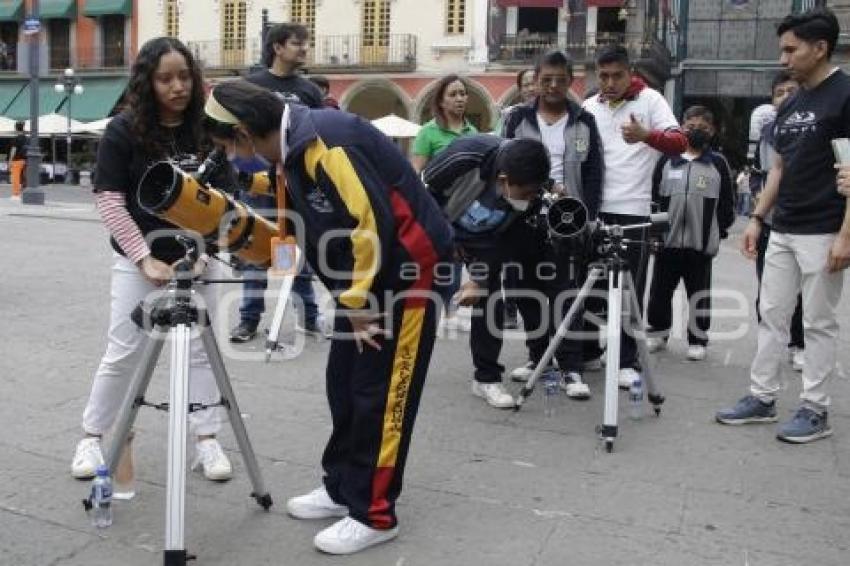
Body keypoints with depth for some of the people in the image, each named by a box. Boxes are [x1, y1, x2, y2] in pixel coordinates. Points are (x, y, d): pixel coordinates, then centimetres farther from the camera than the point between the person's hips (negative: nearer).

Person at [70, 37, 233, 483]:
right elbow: (109, 201, -10)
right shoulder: (123, 131, -10)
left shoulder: (206, 129, -3)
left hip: (193, 259, 2)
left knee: (201, 349, 5)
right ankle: (93, 436, 21)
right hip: (137, 260, -2)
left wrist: (204, 250, -10)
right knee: (123, 353, 3)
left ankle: (206, 440, 15)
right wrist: (146, 258, -15)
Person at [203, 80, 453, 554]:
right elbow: (294, 229, 18)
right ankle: (343, 488, 29)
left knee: (379, 392, -3)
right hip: (361, 273, 10)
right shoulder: (291, 147, 7)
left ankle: (374, 514, 10)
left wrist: (355, 301, -17)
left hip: (405, 265, -9)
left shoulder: (323, 140, -24)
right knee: (344, 382, 14)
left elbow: (372, 222, -26)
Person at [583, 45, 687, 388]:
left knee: (631, 289, -1)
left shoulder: (650, 100, -1)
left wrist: (646, 135, -33)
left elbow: (680, 142, -14)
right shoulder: (589, 107, 11)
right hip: (594, 208, 4)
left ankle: (627, 361, 7)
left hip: (633, 210, -4)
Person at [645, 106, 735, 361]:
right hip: (667, 241, 2)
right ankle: (657, 333, 24)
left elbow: (727, 202, 5)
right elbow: (653, 194, 8)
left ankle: (698, 340, 17)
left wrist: (720, 230, 1)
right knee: (660, 290, 10)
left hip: (702, 243, -1)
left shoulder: (718, 163, 4)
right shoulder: (668, 160, 6)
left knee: (699, 294, 7)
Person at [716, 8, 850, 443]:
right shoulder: (788, 106, 13)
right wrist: (758, 218, 11)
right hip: (782, 232, 8)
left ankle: (815, 410, 12)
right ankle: (762, 398, 19)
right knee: (772, 316, 10)